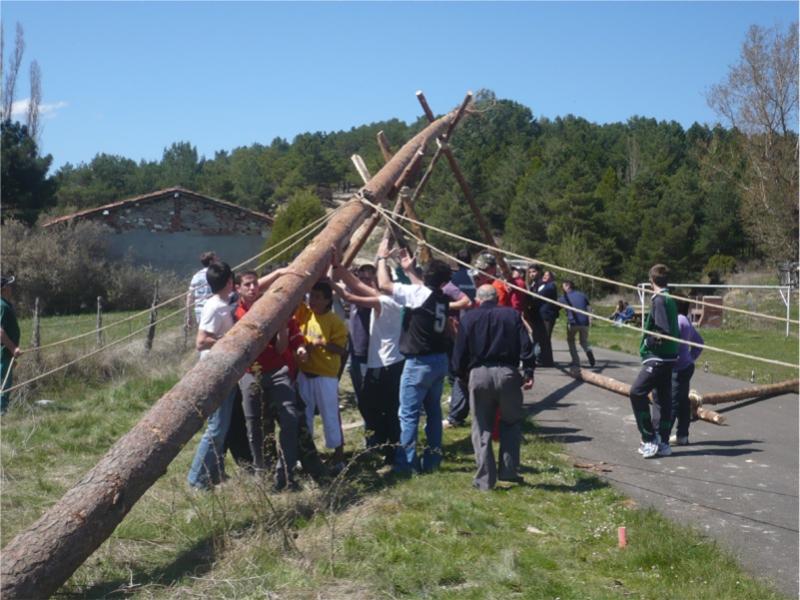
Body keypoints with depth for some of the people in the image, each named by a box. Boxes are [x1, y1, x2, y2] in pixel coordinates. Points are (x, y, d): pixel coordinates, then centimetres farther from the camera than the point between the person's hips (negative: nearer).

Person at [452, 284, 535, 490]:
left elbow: (460, 352, 5)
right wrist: (529, 372, 2)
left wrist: (461, 374, 18)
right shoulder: (512, 315, 7)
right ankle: (509, 471, 11)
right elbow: (526, 345, -1)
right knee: (511, 422, 17)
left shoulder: (469, 318, 6)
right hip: (507, 372, 0)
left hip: (479, 374, 0)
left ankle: (485, 479, 9)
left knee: (482, 428, 8)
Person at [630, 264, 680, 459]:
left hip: (658, 357, -10)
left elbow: (664, 331, -21)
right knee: (664, 399, 11)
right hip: (668, 357, 10)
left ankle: (650, 439, -9)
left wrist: (649, 341, -8)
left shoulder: (659, 300, -14)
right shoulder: (670, 299, 14)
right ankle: (662, 443, 15)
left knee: (637, 392, -13)